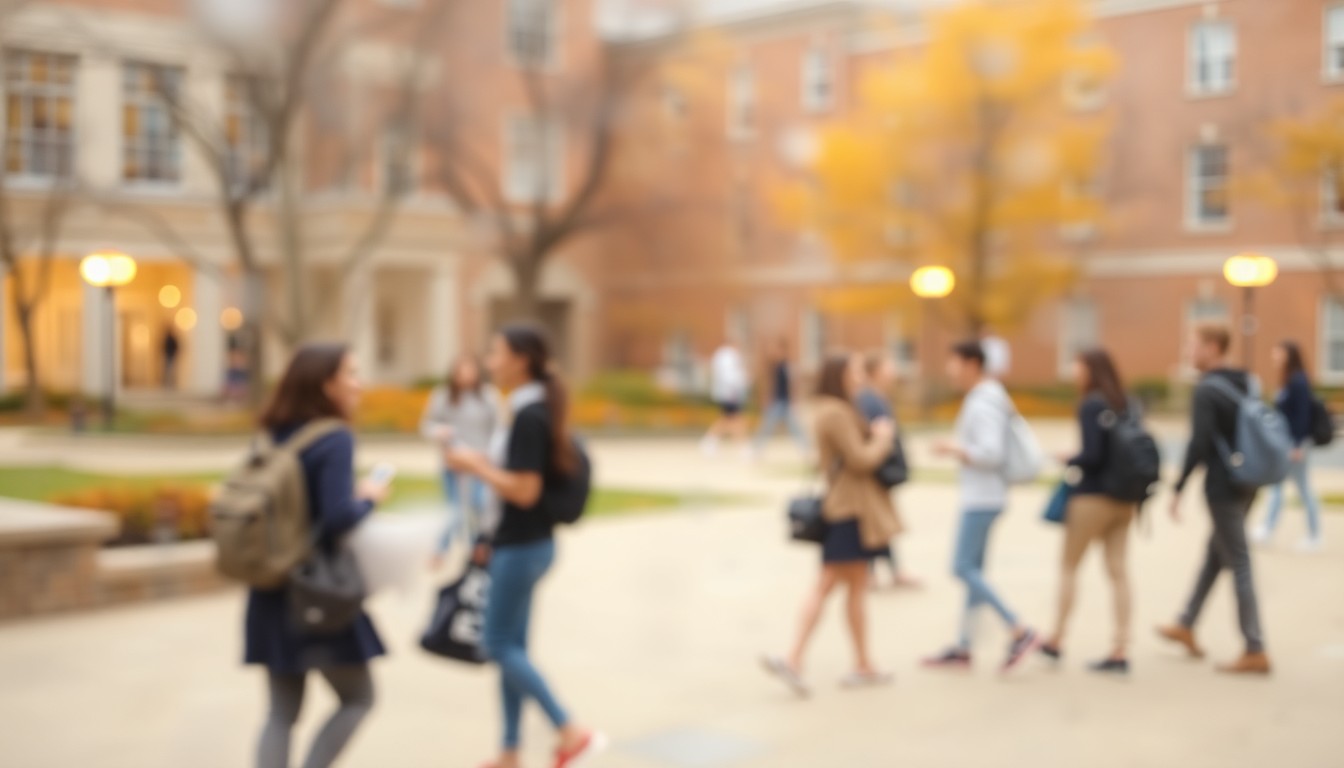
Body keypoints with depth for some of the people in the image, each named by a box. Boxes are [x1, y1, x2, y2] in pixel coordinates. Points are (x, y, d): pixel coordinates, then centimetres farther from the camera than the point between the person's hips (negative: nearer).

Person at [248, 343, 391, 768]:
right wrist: (369, 498, -5)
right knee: (357, 698, 11)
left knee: (282, 713, 12)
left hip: (272, 593, 7)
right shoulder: (335, 439, -15)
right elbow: (340, 517, -24)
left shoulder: (274, 438, 8)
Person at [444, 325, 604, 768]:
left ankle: (571, 732, 0)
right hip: (519, 543, 10)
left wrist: (473, 465, -13)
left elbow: (524, 491, -24)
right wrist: (495, 541, 18)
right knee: (511, 647, 13)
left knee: (500, 645, -2)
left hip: (523, 547, -10)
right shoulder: (535, 411, 10)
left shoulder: (529, 418, -19)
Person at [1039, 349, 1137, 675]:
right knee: (1118, 571, 7)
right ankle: (1121, 651, 6)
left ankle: (1056, 641, 17)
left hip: (1093, 497, -6)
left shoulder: (1090, 406, -15)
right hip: (1123, 499, 6)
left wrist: (1070, 461, -3)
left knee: (1069, 566, 9)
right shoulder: (1126, 404, 6)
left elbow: (1092, 455, -21)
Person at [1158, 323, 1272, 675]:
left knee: (1239, 565, -4)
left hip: (1222, 486, -9)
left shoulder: (1207, 391, -16)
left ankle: (1255, 652, 1)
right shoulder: (1246, 384, 9)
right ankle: (1187, 627, 32)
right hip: (1246, 483, 9)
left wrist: (1179, 488, -17)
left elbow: (1199, 444, -22)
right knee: (1214, 554, 19)